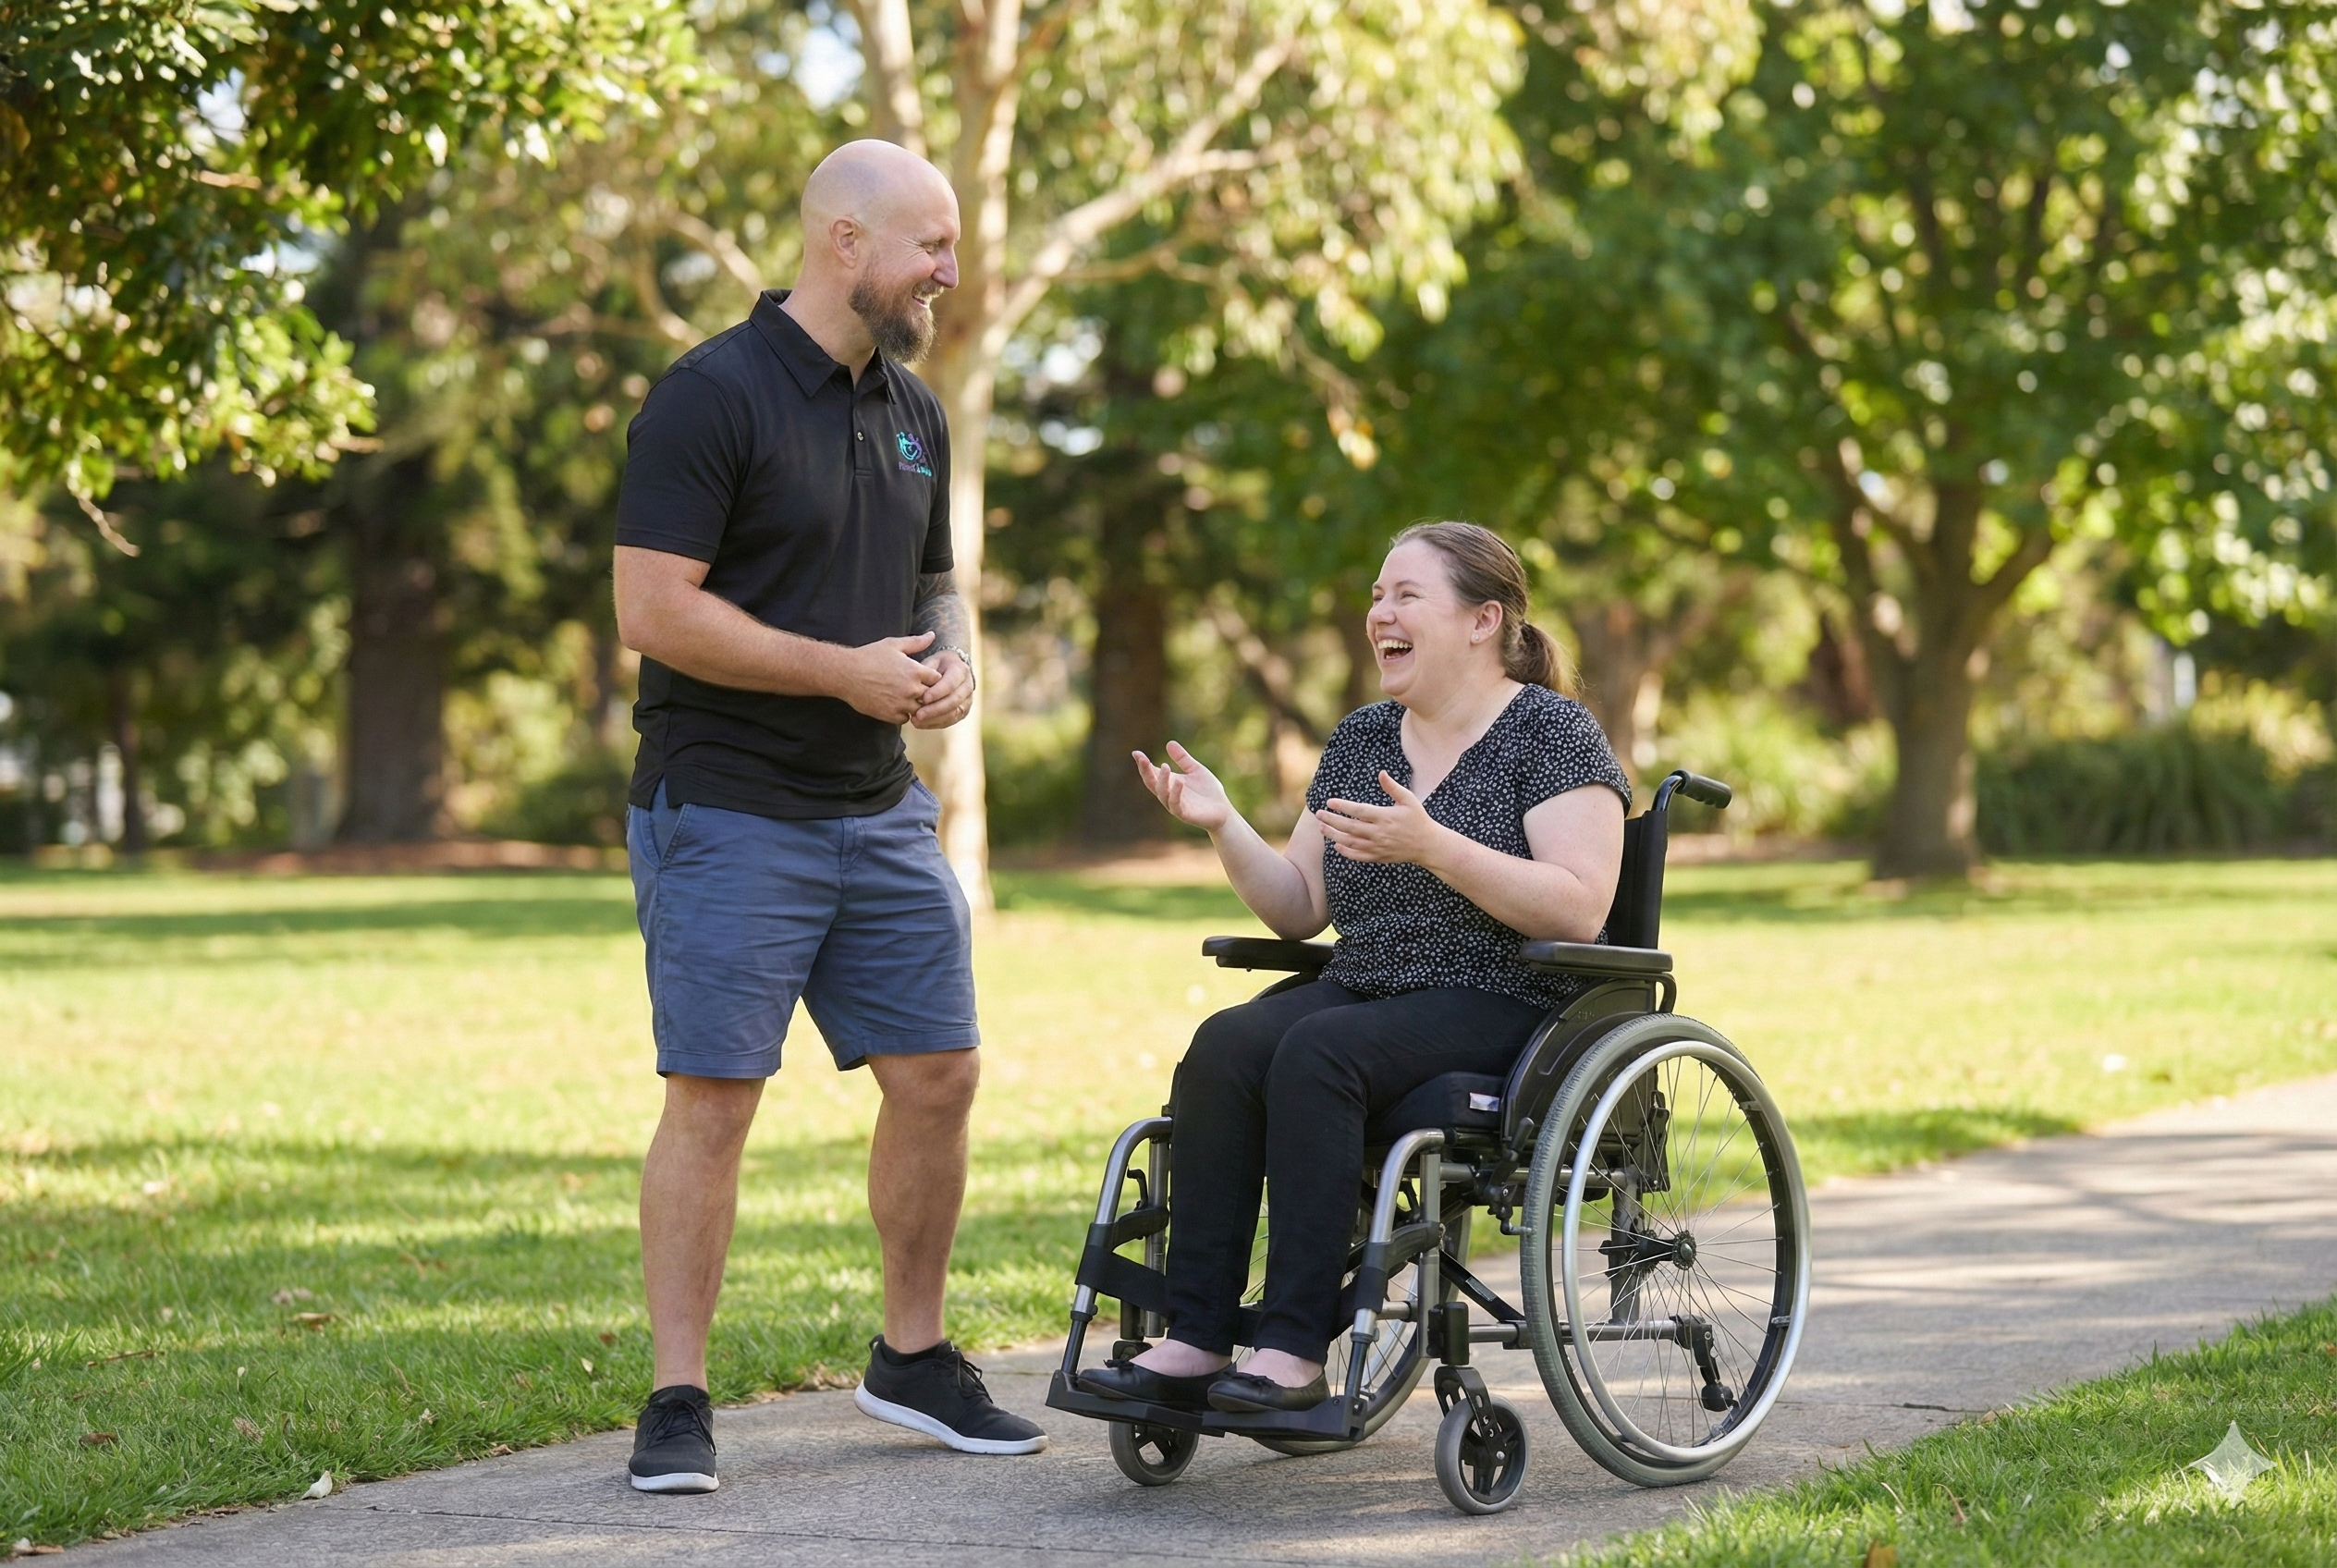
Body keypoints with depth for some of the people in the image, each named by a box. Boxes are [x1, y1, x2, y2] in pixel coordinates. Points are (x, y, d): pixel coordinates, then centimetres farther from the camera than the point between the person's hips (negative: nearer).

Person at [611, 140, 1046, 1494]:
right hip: (730, 814, -7)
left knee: (938, 1076, 8)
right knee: (714, 1099, -5)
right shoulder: (711, 398, -12)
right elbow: (655, 611, -18)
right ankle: (679, 1400, 1)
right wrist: (843, 670, -16)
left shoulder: (912, 412, 13)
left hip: (880, 812, 7)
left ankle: (915, 1358, 24)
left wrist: (952, 661, 2)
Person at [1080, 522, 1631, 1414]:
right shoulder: (1360, 739, 17)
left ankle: (1297, 1348, -32)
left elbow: (1579, 911, -16)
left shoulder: (1551, 731, -4)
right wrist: (1224, 829, -1)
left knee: (1316, 1052, -32)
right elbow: (1300, 911, 17)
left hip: (1505, 1004, -6)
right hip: (1365, 990, 6)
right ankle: (1195, 1341, -29)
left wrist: (1431, 846, -25)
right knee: (1224, 1046, -24)